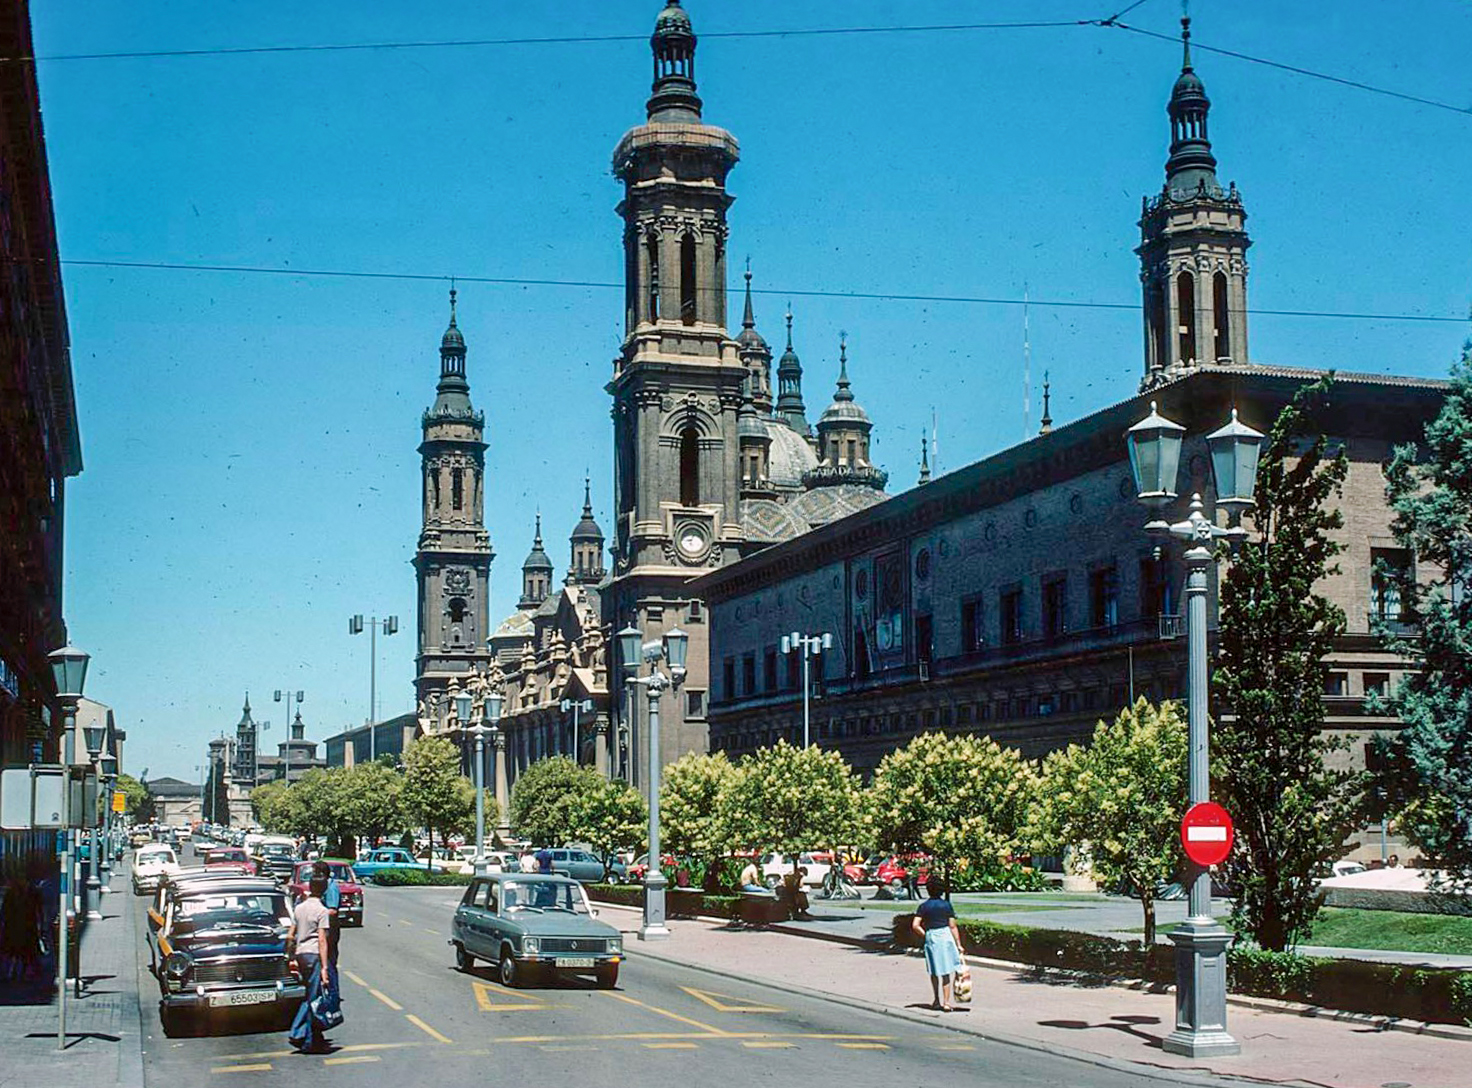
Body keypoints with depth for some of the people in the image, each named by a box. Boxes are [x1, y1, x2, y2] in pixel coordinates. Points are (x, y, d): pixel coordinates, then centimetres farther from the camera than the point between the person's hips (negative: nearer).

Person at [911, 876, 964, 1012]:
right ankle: (946, 1002, 1)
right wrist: (958, 944, 2)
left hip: (931, 937, 1)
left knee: (934, 972, 17)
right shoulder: (947, 905, -4)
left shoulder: (924, 906, -3)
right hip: (946, 936, -1)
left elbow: (915, 925, -10)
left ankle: (937, 1000, 26)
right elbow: (952, 926, -3)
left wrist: (925, 934, 6)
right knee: (946, 972, 6)